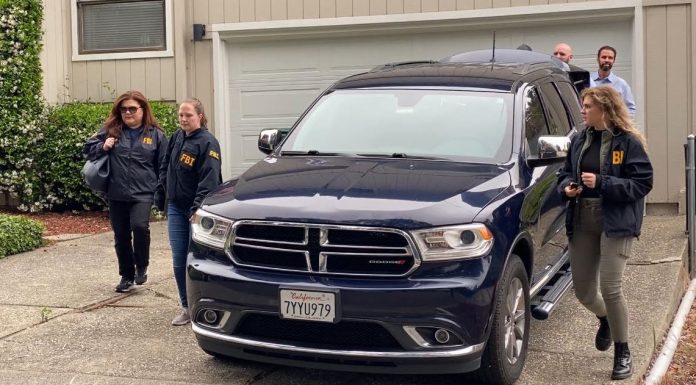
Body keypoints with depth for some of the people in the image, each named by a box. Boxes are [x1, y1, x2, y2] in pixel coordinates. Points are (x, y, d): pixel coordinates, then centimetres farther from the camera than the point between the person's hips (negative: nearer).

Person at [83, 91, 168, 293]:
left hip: (142, 194, -3)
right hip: (116, 194, 3)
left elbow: (163, 167, 5)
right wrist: (102, 147, -7)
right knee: (121, 236, 10)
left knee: (140, 226, -24)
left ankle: (141, 267, 1)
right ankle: (126, 276, 26)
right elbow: (88, 149, 14)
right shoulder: (110, 130, 6)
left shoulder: (155, 134, 3)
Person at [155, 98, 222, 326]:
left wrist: (198, 209, -25)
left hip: (197, 211, -6)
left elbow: (209, 181, -18)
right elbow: (166, 169, 20)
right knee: (179, 262, 6)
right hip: (176, 208, 6)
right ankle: (186, 307, 16)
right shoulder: (176, 138, 10)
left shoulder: (207, 143, -12)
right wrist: (160, 196, 17)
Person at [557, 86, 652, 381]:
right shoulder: (580, 141, 9)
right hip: (582, 222, 6)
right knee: (582, 290, 10)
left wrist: (601, 183, -20)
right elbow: (565, 174, 18)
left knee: (610, 288, -10)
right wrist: (567, 187, -5)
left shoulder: (628, 142, -8)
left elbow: (642, 184, -12)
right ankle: (605, 320, 46)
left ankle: (622, 353, 10)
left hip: (615, 223, -6)